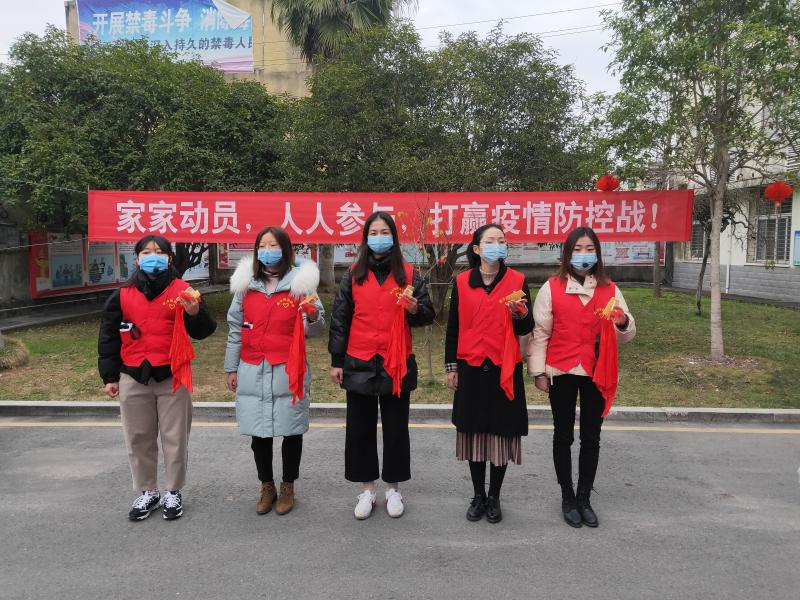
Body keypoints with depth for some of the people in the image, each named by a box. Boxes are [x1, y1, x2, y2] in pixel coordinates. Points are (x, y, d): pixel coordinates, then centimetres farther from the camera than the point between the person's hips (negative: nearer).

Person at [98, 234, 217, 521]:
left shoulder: (182, 291, -3)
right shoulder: (122, 295, 3)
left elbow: (203, 331, -5)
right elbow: (108, 337, 8)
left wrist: (195, 312, -26)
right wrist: (110, 376, 6)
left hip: (173, 377, -2)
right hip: (133, 378, 3)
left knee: (175, 438, 7)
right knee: (138, 438, 13)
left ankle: (174, 492, 24)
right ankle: (147, 492, 30)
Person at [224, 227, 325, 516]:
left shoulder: (301, 282, -3)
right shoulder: (245, 283, 5)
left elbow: (316, 330, -3)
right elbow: (235, 328, 11)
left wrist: (313, 317, -26)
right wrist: (231, 368, 11)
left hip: (289, 371, -2)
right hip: (252, 372, 2)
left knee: (291, 431, 8)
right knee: (259, 433, 9)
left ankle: (288, 487, 26)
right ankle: (266, 487, 27)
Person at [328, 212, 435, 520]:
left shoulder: (409, 274, 2)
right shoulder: (354, 275, 4)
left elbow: (428, 315, 5)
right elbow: (340, 318, 5)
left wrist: (415, 309, -19)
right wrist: (336, 361, 2)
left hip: (397, 364, -1)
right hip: (359, 364, 1)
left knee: (396, 429, 9)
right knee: (360, 430, 9)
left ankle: (394, 488, 27)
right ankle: (367, 489, 25)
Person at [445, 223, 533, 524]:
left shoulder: (517, 281, 2)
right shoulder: (462, 282, 4)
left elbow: (526, 329, 2)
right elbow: (453, 327, 8)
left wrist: (519, 314, -19)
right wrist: (451, 367, 6)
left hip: (504, 369, -1)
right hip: (471, 368, 1)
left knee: (501, 431, 4)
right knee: (473, 431, 7)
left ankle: (494, 497, 21)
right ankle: (478, 496, 23)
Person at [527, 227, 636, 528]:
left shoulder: (610, 290, 4)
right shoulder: (551, 288, -3)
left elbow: (626, 335, 4)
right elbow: (540, 332, -2)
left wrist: (623, 323, -19)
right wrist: (539, 371, -6)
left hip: (596, 373, 2)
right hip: (562, 372, -2)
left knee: (591, 437, 9)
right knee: (563, 436, 8)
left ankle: (584, 498, 23)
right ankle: (567, 498, 22)